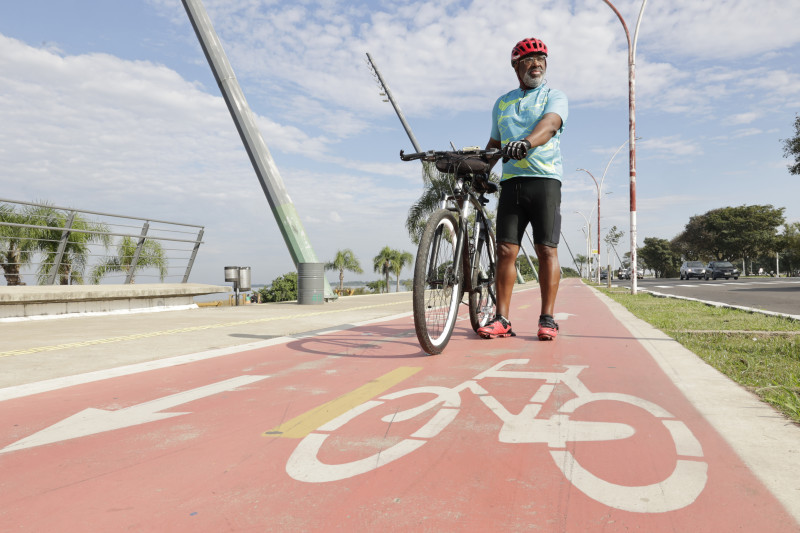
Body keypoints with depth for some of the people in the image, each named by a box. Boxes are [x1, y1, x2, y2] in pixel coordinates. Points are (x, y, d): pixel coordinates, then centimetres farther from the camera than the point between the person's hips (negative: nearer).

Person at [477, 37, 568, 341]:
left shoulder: (554, 97, 8)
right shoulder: (502, 103, 21)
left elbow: (549, 124, -14)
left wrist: (526, 143, -34)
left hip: (544, 180, -3)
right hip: (510, 182, 3)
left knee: (546, 250, -6)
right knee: (506, 250, -4)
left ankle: (547, 319, -1)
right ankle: (502, 319, -2)